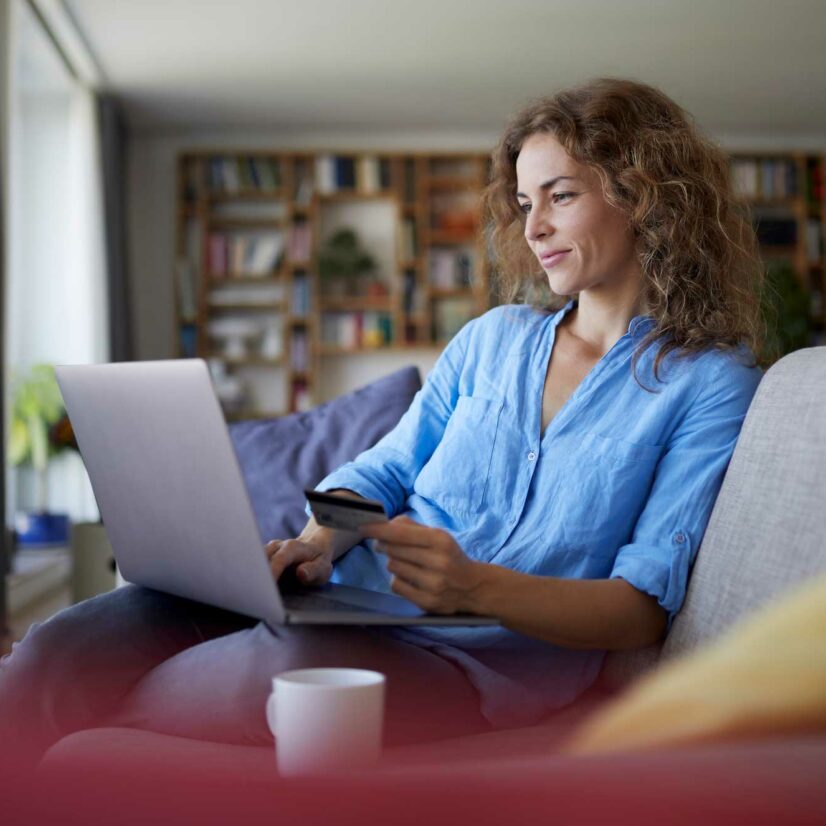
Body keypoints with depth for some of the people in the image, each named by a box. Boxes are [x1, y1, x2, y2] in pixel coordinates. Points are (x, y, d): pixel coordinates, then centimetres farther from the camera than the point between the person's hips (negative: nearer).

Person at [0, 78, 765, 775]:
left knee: (290, 666, -36)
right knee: (66, 645, -21)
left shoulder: (712, 382, 3)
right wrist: (319, 541, -5)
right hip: (354, 595, 5)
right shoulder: (491, 337, 20)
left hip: (501, 648, -5)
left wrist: (475, 586, -23)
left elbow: (645, 606, -5)